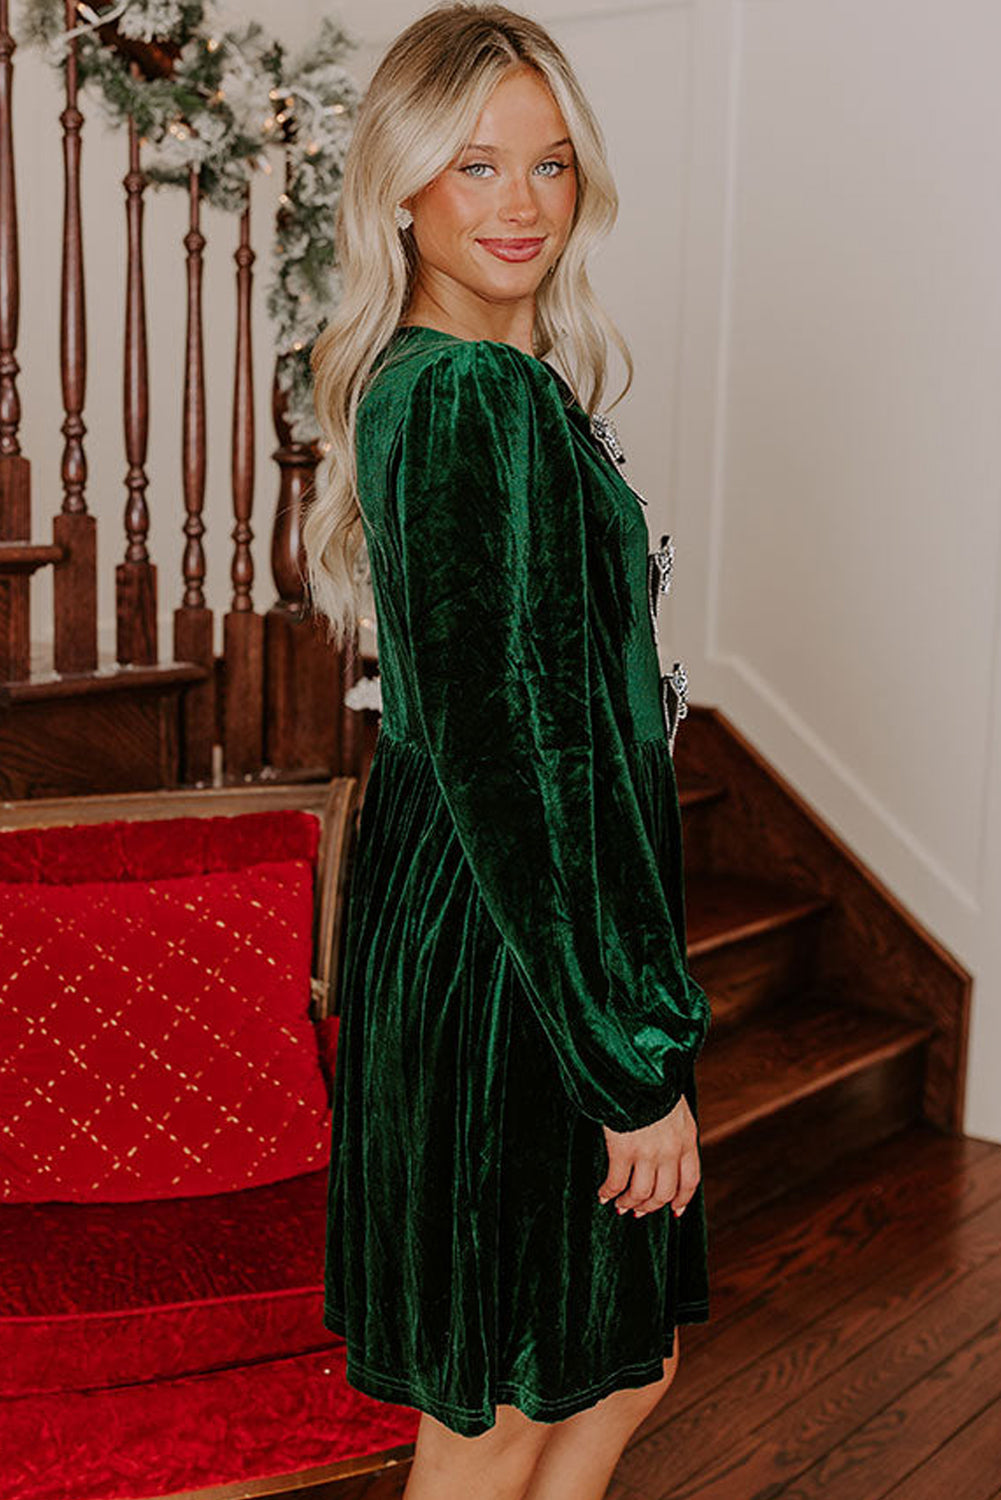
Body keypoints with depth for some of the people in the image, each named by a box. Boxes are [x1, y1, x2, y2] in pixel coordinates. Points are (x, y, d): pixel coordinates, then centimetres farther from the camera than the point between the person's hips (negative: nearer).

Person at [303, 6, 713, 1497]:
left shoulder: (426, 380, 12)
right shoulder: (476, 404, -20)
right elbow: (502, 754, -24)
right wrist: (638, 1065, -20)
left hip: (464, 917, 10)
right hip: (511, 957, -10)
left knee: (628, 1361, 23)